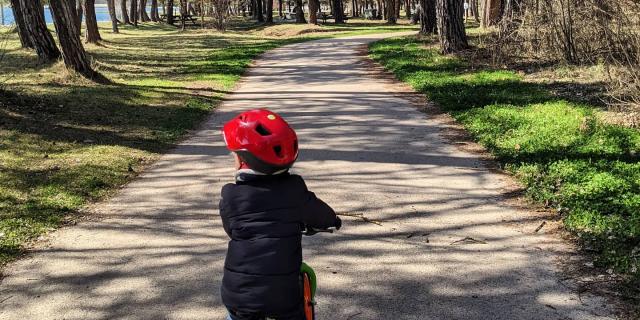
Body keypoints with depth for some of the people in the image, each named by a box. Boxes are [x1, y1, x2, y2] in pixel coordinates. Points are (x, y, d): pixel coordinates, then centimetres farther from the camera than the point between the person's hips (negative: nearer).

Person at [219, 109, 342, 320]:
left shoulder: (230, 196, -6)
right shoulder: (295, 190, -5)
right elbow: (319, 214, 11)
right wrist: (333, 221, 35)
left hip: (239, 294, 0)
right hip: (283, 295, 0)